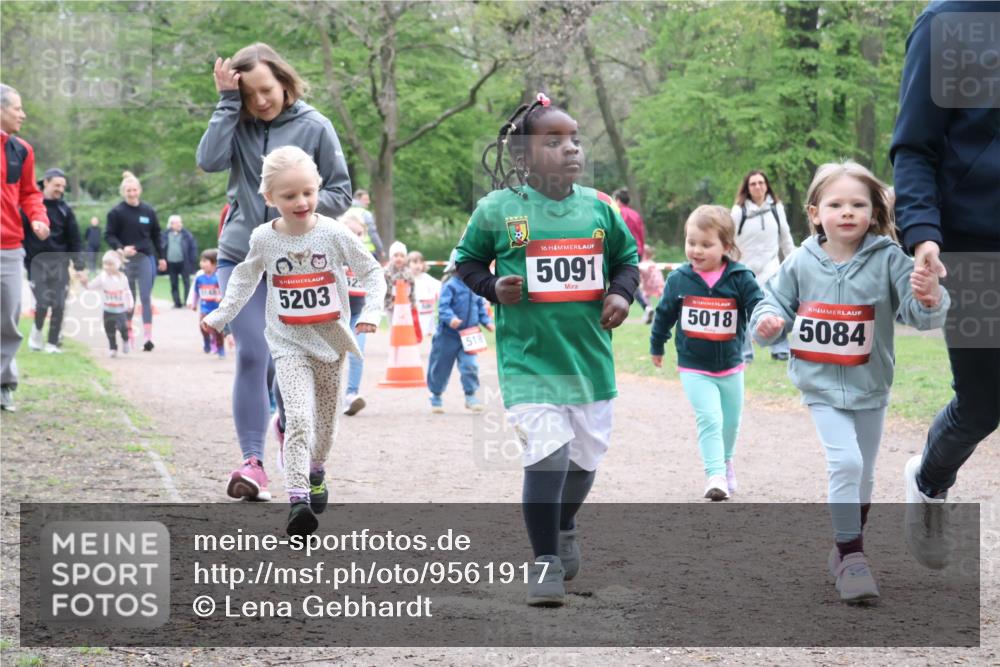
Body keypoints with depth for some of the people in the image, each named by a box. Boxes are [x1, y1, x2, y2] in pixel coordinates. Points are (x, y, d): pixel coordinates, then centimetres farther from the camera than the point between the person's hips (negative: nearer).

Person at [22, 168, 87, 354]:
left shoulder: (64, 210, 7)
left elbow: (74, 239, 8)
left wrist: (79, 266, 3)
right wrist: (21, 256, -4)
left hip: (59, 262, 2)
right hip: (37, 261, -2)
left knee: (58, 305, -3)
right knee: (43, 301, -12)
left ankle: (53, 342, 9)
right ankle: (37, 330, 16)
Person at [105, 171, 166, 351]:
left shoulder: (148, 211, 5)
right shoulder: (117, 212, -4)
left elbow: (156, 235, 13)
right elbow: (109, 235, -2)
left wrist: (161, 257, 14)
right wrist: (121, 248, -19)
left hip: (146, 257, 1)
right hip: (126, 260, -1)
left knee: (146, 297, -6)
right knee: (129, 297, 9)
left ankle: (148, 336, -11)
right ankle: (128, 330, 25)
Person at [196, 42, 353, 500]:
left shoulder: (314, 127, -3)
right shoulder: (239, 124, 2)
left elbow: (342, 193, 1)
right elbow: (209, 160, -17)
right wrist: (227, 101, -14)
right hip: (241, 258, 1)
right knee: (252, 356, -9)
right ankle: (252, 460, -11)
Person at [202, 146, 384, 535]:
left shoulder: (334, 234, -10)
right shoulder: (263, 240, -5)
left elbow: (371, 272, 0)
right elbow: (244, 280, 13)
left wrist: (370, 312, -13)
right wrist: (220, 316, 11)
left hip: (331, 341, 1)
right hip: (289, 346, -1)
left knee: (325, 419, 16)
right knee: (299, 417, -19)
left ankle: (315, 471, 46)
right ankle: (298, 500, -25)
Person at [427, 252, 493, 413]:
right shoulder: (450, 286, -15)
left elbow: (481, 305, 14)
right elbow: (443, 307, -20)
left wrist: (487, 321, 4)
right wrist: (450, 318, -37)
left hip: (469, 334, 4)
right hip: (448, 334, -4)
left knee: (470, 365, -7)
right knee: (441, 366, 8)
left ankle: (470, 396, 5)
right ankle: (436, 396, 25)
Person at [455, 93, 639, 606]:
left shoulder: (597, 207, 3)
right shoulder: (497, 209, -5)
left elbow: (626, 256, 17)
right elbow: (467, 260, 7)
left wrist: (621, 292, -2)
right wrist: (492, 287, -11)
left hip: (589, 353, 4)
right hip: (528, 357, -4)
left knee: (586, 453, 16)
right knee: (546, 453, -15)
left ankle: (564, 529, 45)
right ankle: (545, 562, -3)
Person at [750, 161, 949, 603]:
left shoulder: (888, 260, -12)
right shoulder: (801, 263, -7)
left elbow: (919, 314, -16)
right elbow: (777, 301, 5)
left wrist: (930, 300, -39)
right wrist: (768, 322, -17)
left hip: (870, 386, 1)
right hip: (822, 386, -1)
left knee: (863, 474, 14)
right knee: (845, 461, -19)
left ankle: (847, 550, 34)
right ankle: (851, 556, -9)